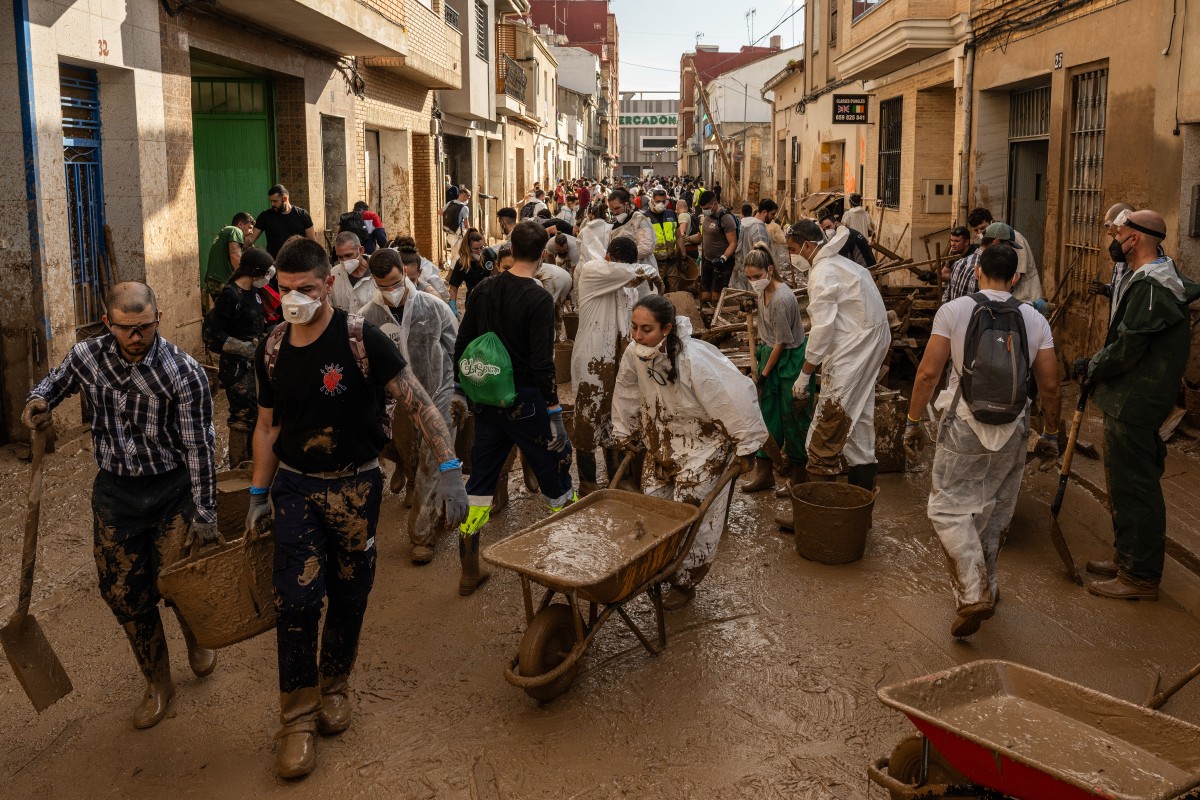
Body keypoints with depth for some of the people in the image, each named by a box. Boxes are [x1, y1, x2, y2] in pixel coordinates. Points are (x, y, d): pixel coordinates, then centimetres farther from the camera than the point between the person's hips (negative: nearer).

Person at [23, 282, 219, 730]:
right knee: (124, 593, 9)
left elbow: (199, 448, -16)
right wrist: (38, 400, -7)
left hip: (172, 490, -4)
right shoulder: (86, 357, -7)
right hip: (114, 489, 4)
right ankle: (158, 684, 31)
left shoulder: (184, 373, -19)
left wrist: (204, 516, -15)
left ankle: (195, 643, 37)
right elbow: (55, 381, 17)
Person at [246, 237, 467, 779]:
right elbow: (268, 428, 11)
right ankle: (298, 716, 11)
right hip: (295, 486, 2)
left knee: (348, 596, 11)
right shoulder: (272, 351, -2)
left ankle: (335, 684, 36)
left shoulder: (360, 340, -16)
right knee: (297, 598, -6)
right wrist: (257, 495, 11)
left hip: (355, 486, -2)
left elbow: (419, 403, -16)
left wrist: (449, 470, -24)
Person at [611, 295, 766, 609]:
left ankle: (685, 583, 13)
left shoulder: (694, 360, -33)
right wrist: (626, 437, 16)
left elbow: (735, 400, -25)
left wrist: (746, 448, -18)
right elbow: (627, 399, 5)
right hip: (661, 442, 6)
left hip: (704, 445, -6)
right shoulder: (634, 354, -15)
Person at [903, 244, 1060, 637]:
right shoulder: (1035, 320, 4)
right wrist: (1050, 435, 17)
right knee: (994, 514, 17)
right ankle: (987, 588, 29)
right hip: (1013, 431, 4)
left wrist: (913, 421, 2)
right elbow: (1050, 387, 5)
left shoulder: (953, 311, -4)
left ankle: (972, 594, -10)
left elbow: (928, 373, -8)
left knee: (950, 509, 3)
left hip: (964, 426, -3)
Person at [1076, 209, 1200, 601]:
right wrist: (1096, 365, 8)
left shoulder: (1149, 286, -21)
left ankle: (1141, 576, 6)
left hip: (1134, 404, -11)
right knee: (1126, 482, 20)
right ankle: (1128, 558, 33)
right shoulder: (1149, 279, 13)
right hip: (1133, 401, 11)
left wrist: (1092, 367, -6)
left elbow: (1127, 349, -23)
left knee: (1133, 487, -3)